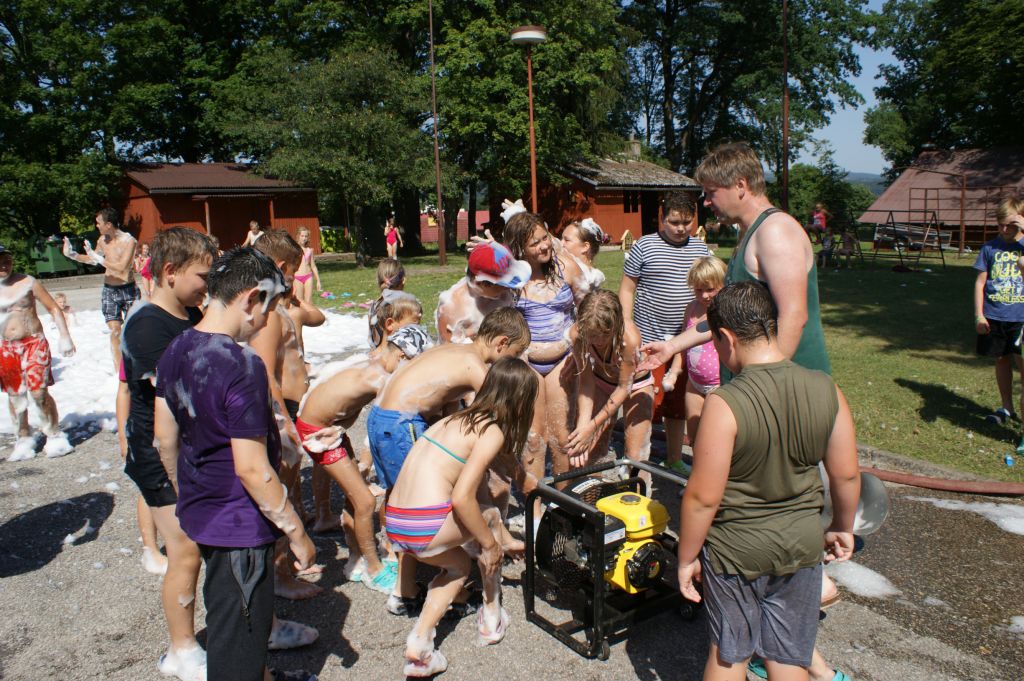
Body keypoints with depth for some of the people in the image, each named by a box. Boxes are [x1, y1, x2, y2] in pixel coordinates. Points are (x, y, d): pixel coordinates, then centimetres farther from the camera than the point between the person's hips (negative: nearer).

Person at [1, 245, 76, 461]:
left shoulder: (27, 282, 0)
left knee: (39, 392, -8)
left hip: (33, 343, -3)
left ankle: (54, 436, 5)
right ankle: (23, 439, 20)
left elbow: (53, 308, 2)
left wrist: (64, 336, -5)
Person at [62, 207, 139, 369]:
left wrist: (97, 257, -23)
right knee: (114, 330, -2)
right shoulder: (102, 240, 4)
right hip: (109, 290, 4)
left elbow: (121, 267, -23)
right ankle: (118, 372, 1)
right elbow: (91, 260, 23)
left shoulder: (128, 240, -13)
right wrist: (71, 254, 10)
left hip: (128, 290, -4)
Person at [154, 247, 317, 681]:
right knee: (239, 636, 9)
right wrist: (297, 533, -15)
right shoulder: (241, 365, -26)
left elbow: (165, 438, 10)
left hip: (199, 512, 9)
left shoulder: (176, 351, 1)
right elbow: (251, 468, -26)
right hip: (239, 526, -9)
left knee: (227, 621, 28)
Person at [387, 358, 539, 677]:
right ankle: (491, 618, 30)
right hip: (426, 527, -7)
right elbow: (461, 498, -17)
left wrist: (501, 542, 38)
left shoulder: (459, 420, 19)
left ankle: (419, 643, 16)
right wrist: (490, 543, 0)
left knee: (459, 564, 30)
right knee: (489, 516, 21)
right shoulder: (493, 432, -6)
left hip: (394, 525, 7)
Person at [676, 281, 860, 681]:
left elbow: (703, 497, -21)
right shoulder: (825, 389, -11)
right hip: (802, 542, 4)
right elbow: (846, 474, 0)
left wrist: (687, 558, -6)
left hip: (736, 549, -4)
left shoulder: (724, 404, -25)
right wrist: (842, 528, 18)